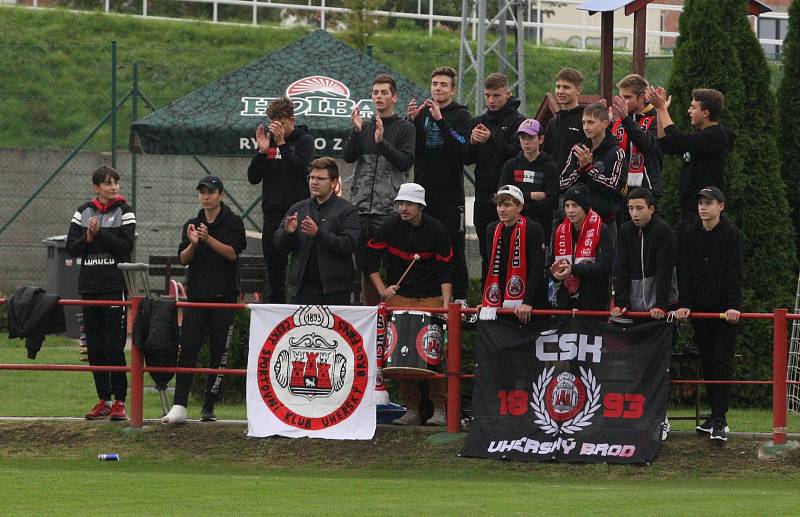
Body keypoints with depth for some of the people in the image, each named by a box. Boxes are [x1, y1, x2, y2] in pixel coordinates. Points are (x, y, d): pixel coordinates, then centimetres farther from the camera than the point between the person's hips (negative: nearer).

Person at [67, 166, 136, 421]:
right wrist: (88, 238, -12)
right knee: (94, 346, 6)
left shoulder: (124, 212, 1)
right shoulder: (83, 212, 10)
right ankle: (103, 401, 13)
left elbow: (126, 247, -9)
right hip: (89, 285, 4)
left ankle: (119, 402, -3)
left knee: (114, 345, -8)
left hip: (115, 285, -4)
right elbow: (71, 247, 6)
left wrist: (100, 232, -14)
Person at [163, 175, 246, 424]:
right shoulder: (192, 224, 13)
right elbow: (183, 259, 5)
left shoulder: (233, 222, 2)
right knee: (187, 349, -8)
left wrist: (208, 239, -23)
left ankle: (209, 408, 7)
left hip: (224, 296, -2)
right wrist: (192, 243, -15)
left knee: (218, 352, 0)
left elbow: (232, 253, -11)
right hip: (196, 295, 2)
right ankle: (179, 407, -13)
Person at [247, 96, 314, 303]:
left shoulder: (304, 141, 0)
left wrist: (282, 144, -18)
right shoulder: (268, 139, 12)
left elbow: (301, 169, -16)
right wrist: (262, 152, -7)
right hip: (272, 214, 5)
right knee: (274, 273, 8)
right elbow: (253, 177, 7)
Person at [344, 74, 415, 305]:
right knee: (366, 267, 6)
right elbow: (349, 156, 4)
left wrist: (381, 142, -16)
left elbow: (406, 162, -7)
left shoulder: (405, 128, 4)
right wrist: (357, 132, -11)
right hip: (361, 206, 4)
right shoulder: (364, 126, 16)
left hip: (389, 209, -4)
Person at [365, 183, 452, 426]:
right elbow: (371, 258, 6)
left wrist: (446, 304, -16)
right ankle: (411, 409, 4)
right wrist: (382, 290, -4)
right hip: (399, 296, 2)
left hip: (430, 298, -2)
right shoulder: (391, 227, -1)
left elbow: (444, 271, -5)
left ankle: (440, 409, -5)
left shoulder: (436, 230, -5)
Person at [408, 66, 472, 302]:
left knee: (454, 246, -2)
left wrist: (440, 120, -23)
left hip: (451, 191, -3)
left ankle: (459, 295, 2)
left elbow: (462, 147, -16)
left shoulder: (461, 115, 1)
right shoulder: (421, 112, 11)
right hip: (424, 189, 3)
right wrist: (411, 120, -10)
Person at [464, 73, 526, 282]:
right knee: (486, 254, 10)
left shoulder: (518, 122, -2)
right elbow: (467, 159, 10)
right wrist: (472, 142, -11)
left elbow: (518, 154, -15)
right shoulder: (477, 122, 15)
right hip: (483, 197, 5)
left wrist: (491, 139, -25)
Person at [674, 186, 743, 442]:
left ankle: (720, 420, -9)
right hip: (700, 310, 4)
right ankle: (715, 415, 13)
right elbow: (684, 271, 4)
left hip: (725, 310, -4)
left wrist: (734, 306, -20)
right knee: (707, 362, 6)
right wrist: (684, 304, -6)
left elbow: (734, 273, -11)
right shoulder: (691, 234, 6)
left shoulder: (731, 234, -6)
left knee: (722, 362, -7)